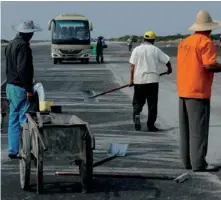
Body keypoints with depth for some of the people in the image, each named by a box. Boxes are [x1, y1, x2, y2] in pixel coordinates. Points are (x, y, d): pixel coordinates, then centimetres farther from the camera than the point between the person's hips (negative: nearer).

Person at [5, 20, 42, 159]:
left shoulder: (11, 44, 14)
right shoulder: (23, 45, -15)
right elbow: (22, 69, -22)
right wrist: (29, 89, -20)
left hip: (10, 86, 9)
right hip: (20, 88, -9)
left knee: (13, 120, 11)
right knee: (25, 120, -6)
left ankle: (13, 151, 14)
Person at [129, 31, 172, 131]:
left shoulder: (137, 49, 2)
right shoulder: (156, 50, 2)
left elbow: (132, 66, -2)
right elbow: (167, 61, 4)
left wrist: (131, 79, 4)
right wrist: (169, 69, 24)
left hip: (139, 79, 1)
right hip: (153, 79, -1)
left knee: (138, 101, 12)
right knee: (152, 103, 6)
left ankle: (136, 114, -16)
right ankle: (150, 125, 4)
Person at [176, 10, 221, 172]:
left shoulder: (184, 42, 12)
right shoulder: (206, 42, -12)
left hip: (183, 91, 8)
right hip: (198, 92, -8)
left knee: (186, 128, 12)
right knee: (199, 129, -5)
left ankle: (187, 160, 16)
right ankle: (199, 163, -4)